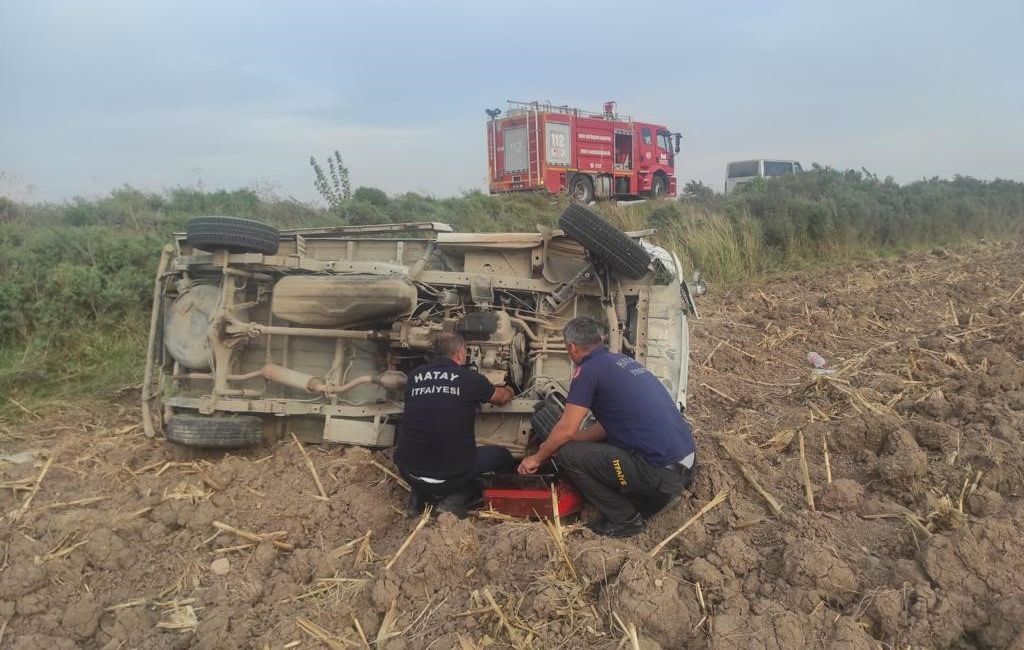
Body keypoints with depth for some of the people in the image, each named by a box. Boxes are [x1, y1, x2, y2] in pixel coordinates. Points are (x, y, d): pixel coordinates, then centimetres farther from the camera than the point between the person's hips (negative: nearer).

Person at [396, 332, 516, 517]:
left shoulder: (415, 376, 3)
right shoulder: (470, 378, -6)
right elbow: (502, 398, 14)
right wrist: (507, 391, 39)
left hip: (408, 472, 4)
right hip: (449, 476, -4)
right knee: (503, 457, 19)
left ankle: (420, 495, 16)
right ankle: (457, 499, 5)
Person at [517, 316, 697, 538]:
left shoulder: (589, 370, -8)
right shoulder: (623, 361, 18)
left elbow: (566, 430, -8)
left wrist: (537, 458, 9)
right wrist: (556, 443, 25)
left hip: (662, 472, -9)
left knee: (567, 454, -3)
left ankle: (624, 519, 6)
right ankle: (654, 495, 17)